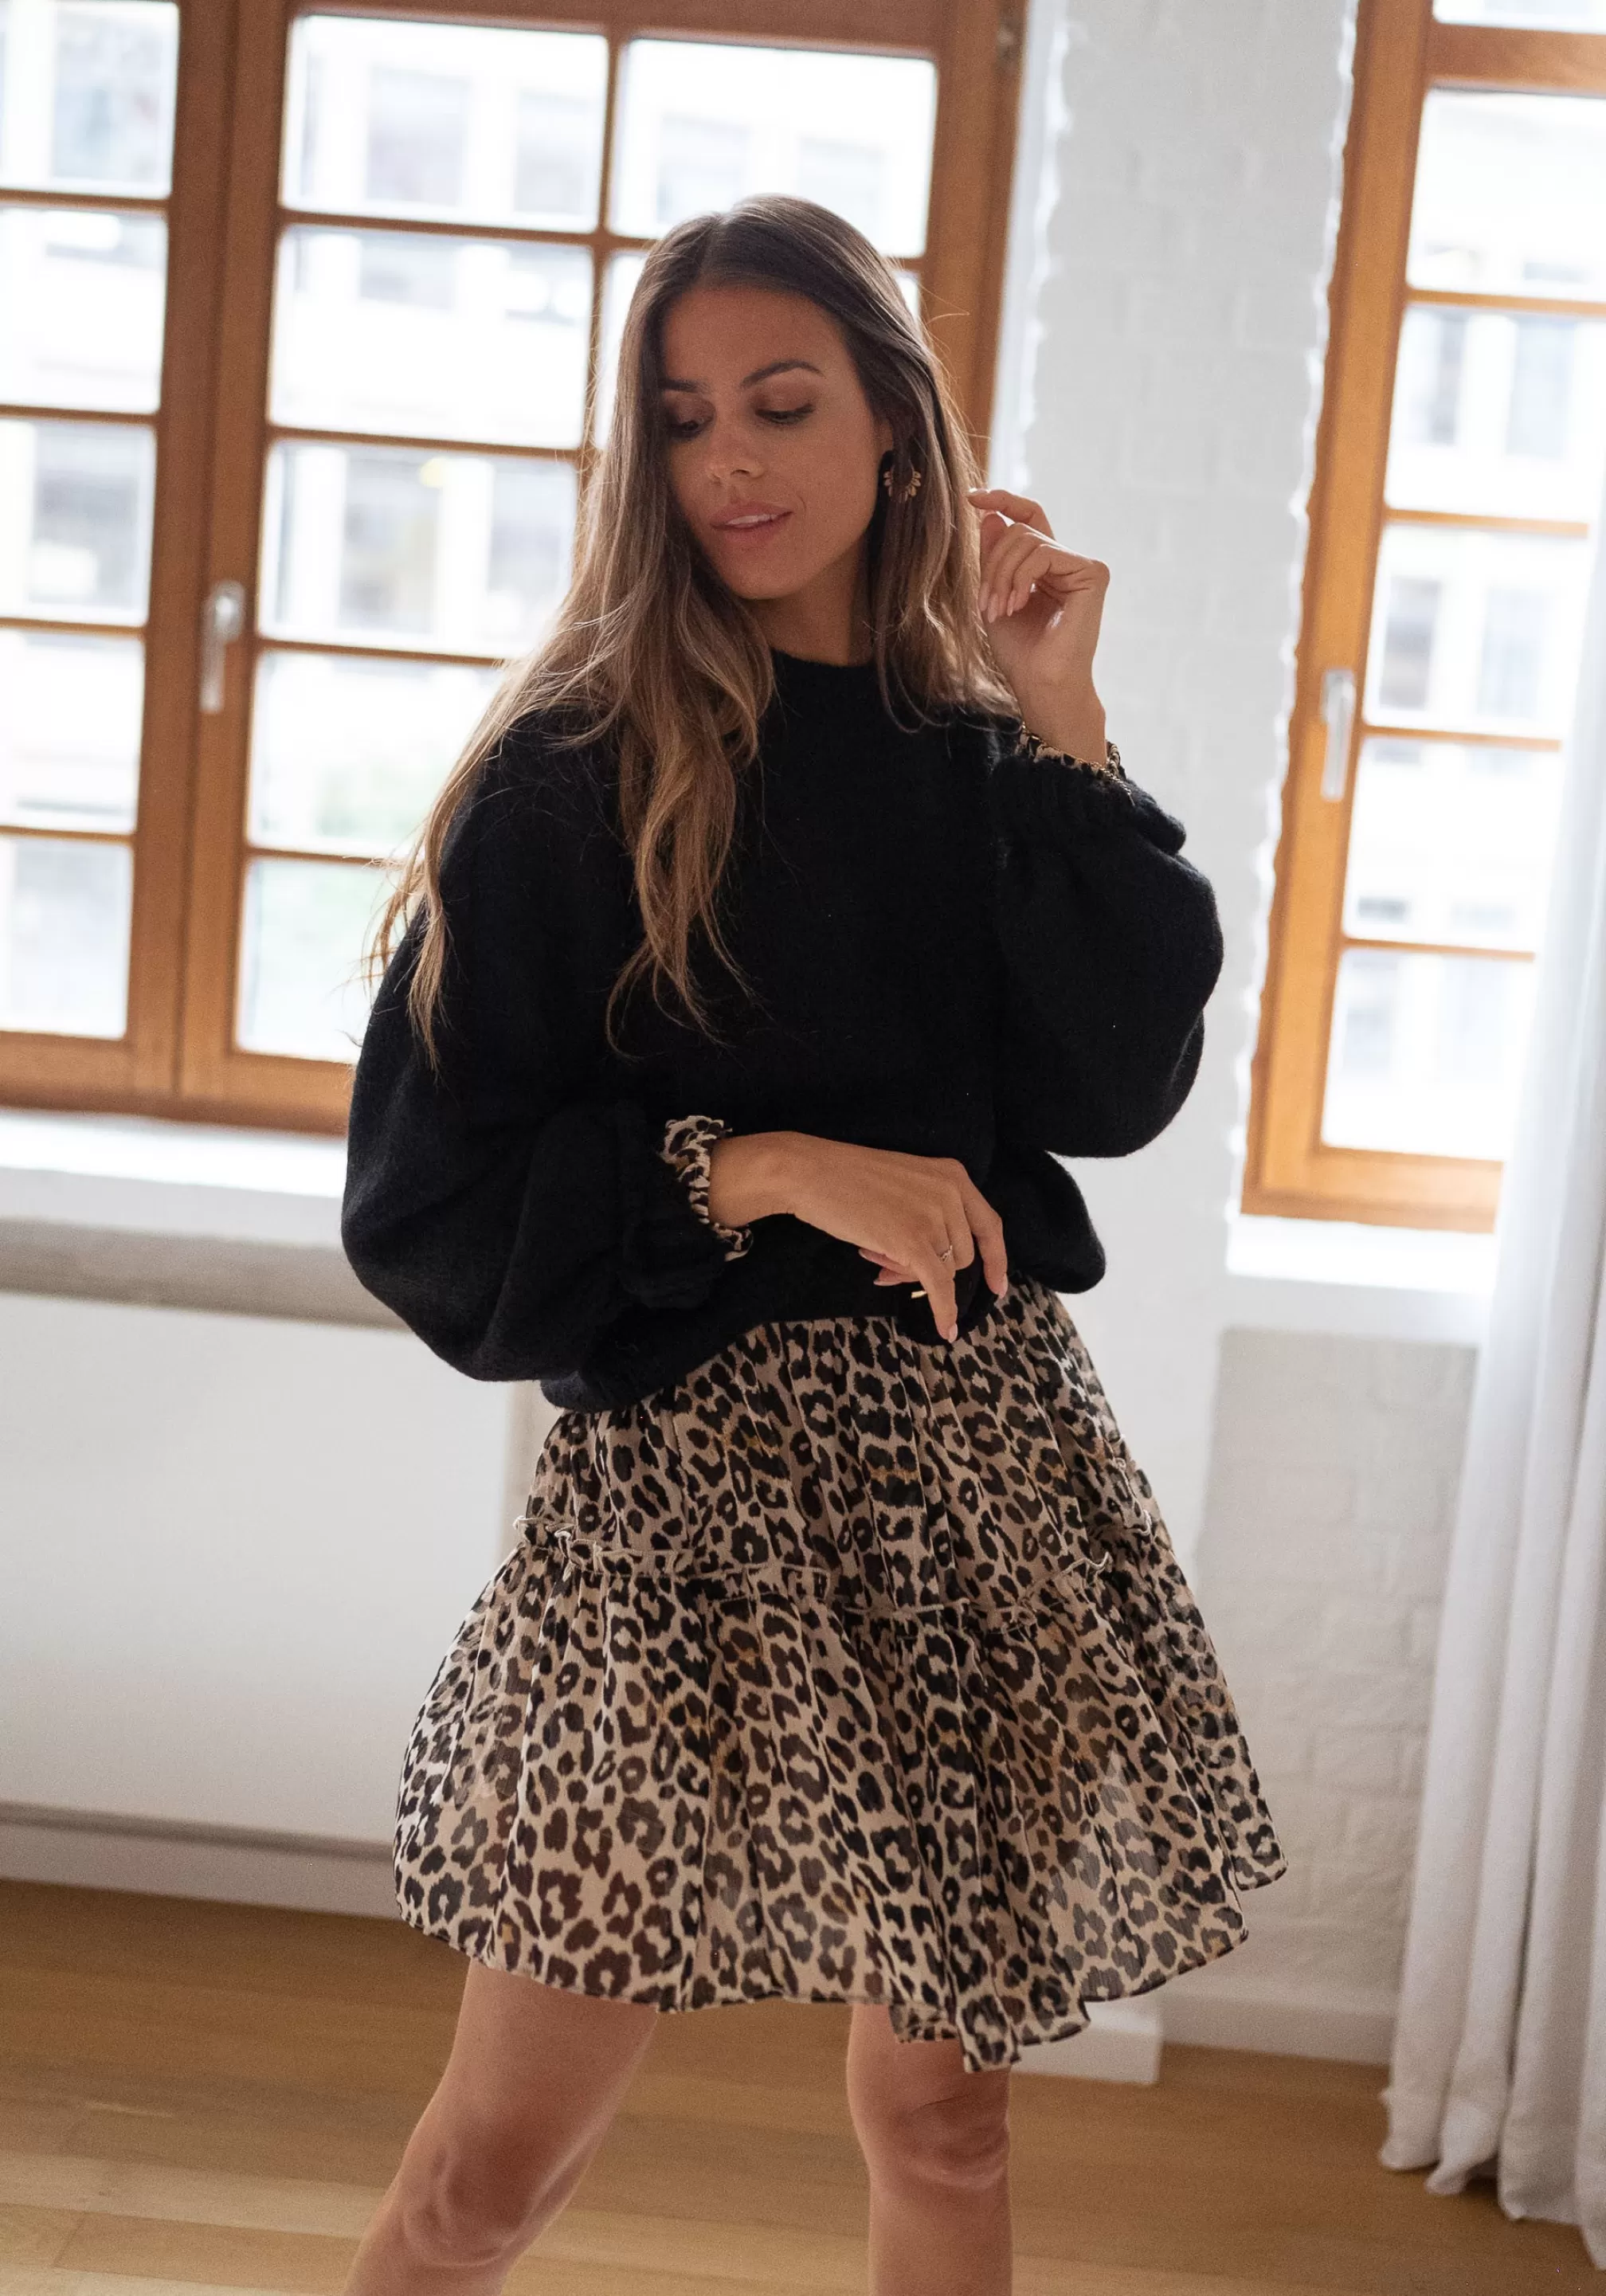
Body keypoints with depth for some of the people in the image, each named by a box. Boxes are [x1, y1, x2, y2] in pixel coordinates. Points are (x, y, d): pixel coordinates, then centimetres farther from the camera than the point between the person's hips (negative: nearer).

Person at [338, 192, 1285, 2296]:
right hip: (691, 1471, -4)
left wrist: (1057, 723, -6)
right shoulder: (577, 766, -4)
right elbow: (428, 1202, -8)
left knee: (943, 2107, 15)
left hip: (983, 1460, 4)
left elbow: (1118, 1085, -7)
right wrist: (764, 1170, -18)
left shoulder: (983, 759, 8)